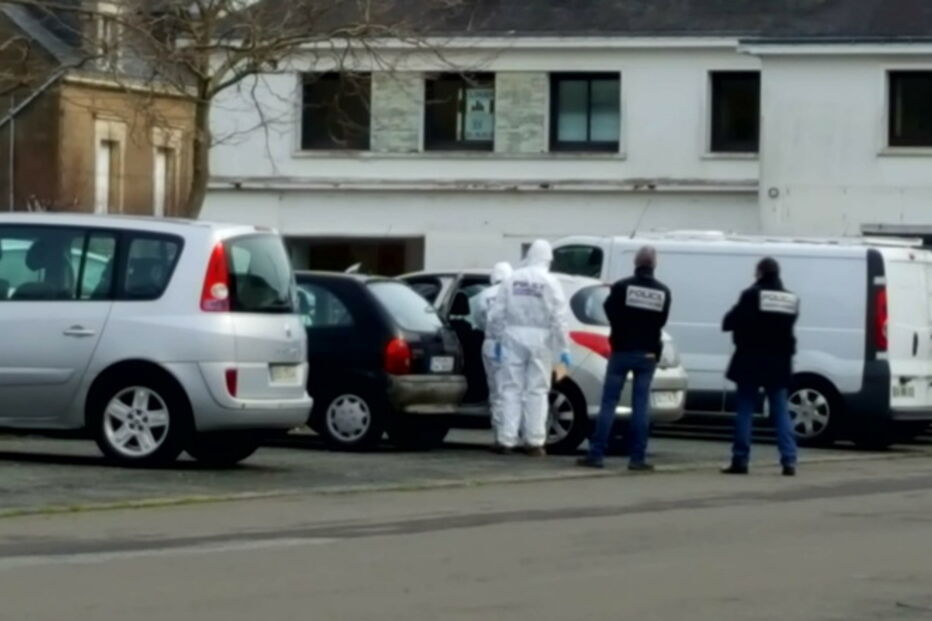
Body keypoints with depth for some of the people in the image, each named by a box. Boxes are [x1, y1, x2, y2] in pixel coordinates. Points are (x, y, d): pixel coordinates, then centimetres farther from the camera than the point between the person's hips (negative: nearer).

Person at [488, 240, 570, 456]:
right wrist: (564, 348, -5)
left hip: (514, 337, 2)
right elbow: (559, 318, -8)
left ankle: (507, 440, 3)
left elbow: (496, 313, 4)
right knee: (537, 390, 3)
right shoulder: (549, 282, -3)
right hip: (539, 339, -2)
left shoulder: (512, 280, 4)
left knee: (512, 388, 6)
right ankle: (535, 442, 2)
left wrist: (498, 338, 14)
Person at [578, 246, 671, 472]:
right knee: (641, 405, 4)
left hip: (622, 350, -2)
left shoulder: (622, 287, -10)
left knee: (609, 403, 2)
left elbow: (610, 311, -4)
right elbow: (661, 321, 6)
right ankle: (638, 458, 1)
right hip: (647, 354, 2)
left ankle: (596, 454, -1)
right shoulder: (663, 292, 0)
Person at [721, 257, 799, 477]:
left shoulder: (752, 295, -11)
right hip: (778, 363, 4)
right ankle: (789, 461, -2)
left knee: (745, 410, 2)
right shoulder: (791, 300, 6)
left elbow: (729, 322, -7)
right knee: (780, 411, 7)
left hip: (751, 361, -4)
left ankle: (740, 460, 0)